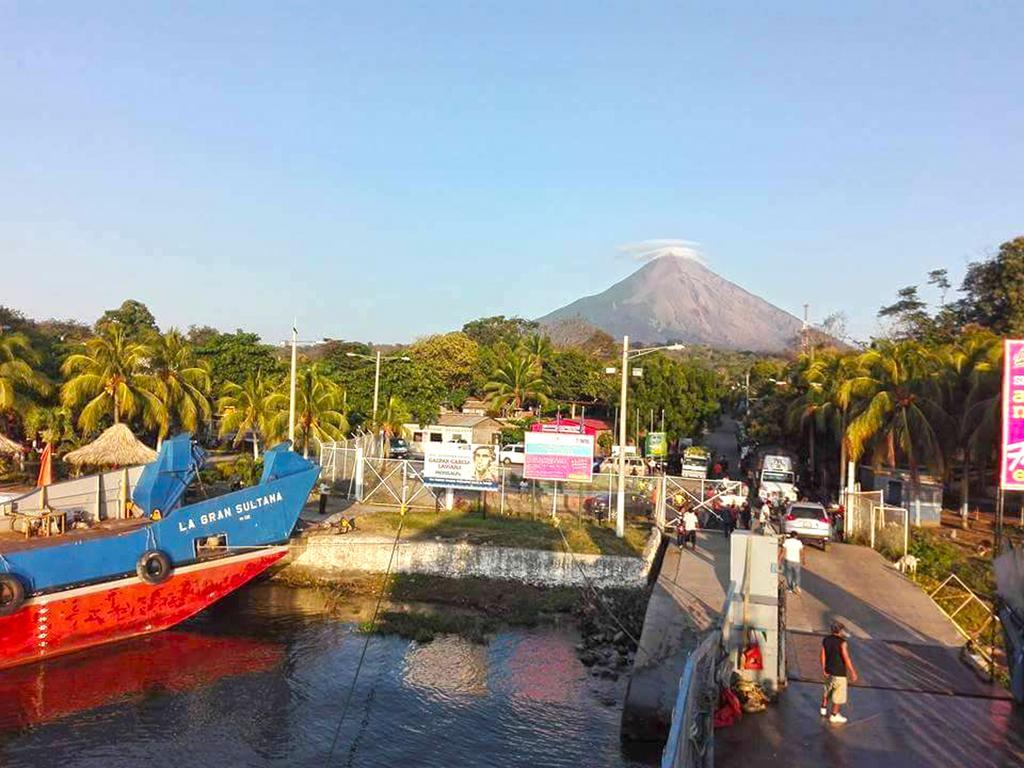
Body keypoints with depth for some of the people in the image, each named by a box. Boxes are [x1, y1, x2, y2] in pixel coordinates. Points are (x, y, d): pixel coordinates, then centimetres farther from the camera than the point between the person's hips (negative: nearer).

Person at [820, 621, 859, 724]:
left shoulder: (825, 640, -2)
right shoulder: (842, 642, -21)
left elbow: (823, 655, -2)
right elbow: (846, 659, -22)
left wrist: (823, 670, 6)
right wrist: (853, 673, -13)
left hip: (828, 671, 7)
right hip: (839, 673, -7)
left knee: (828, 690, 25)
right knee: (839, 694, 7)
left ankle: (824, 709, 34)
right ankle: (834, 715, 13)